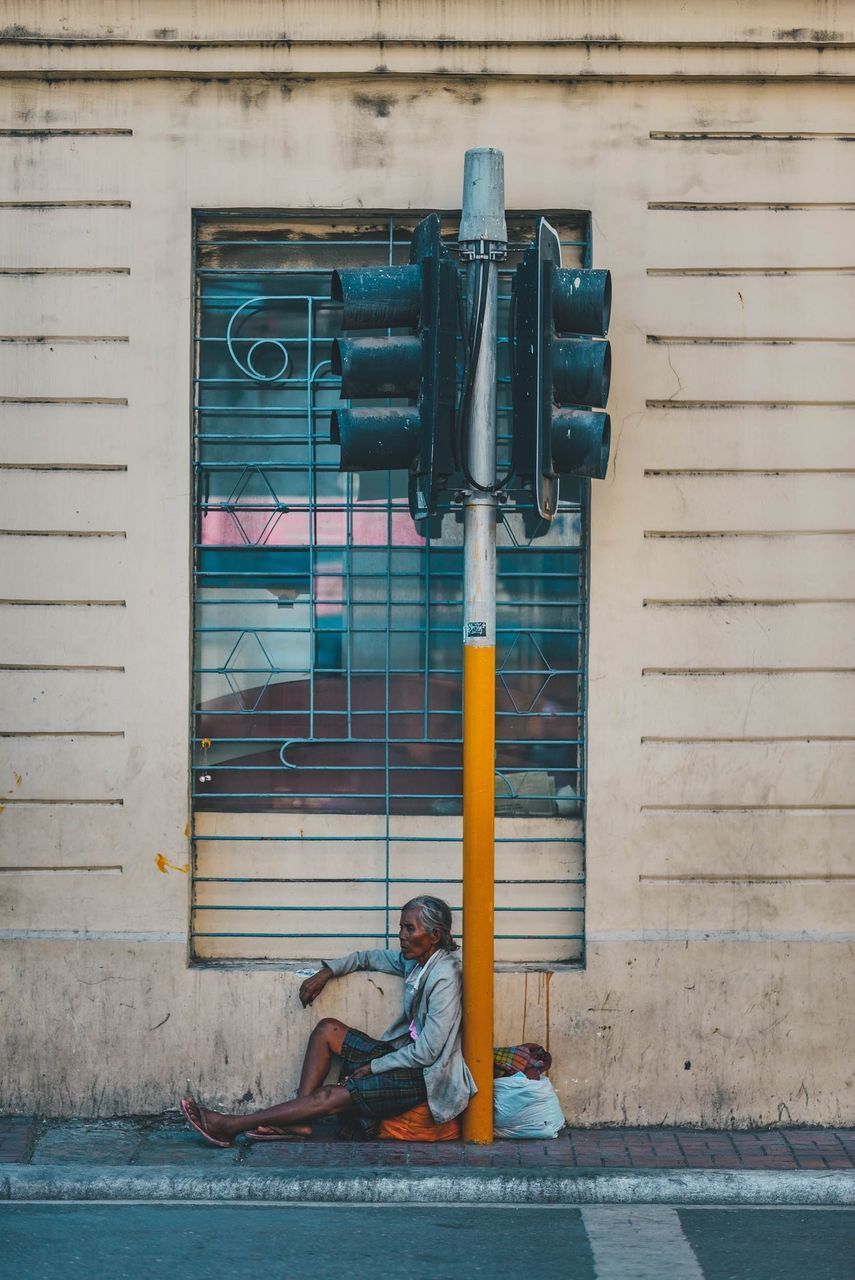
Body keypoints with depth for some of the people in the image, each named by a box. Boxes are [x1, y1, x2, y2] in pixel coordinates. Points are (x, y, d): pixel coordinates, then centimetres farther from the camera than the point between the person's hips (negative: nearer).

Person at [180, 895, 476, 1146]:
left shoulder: (443, 977, -22)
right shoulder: (414, 961, 6)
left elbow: (427, 1052, -24)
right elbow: (367, 958, 24)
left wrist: (373, 1067, -14)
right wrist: (327, 972, 7)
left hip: (426, 1076, -10)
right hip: (406, 1053, 10)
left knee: (330, 1097, -18)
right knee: (327, 1029, 1)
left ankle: (229, 1126, -14)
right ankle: (299, 1119, -7)